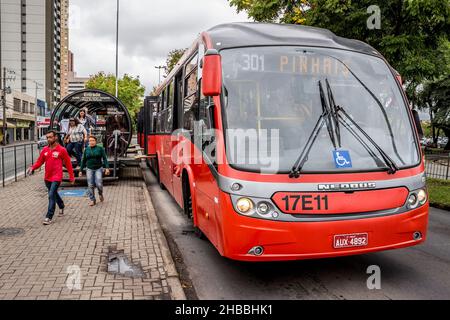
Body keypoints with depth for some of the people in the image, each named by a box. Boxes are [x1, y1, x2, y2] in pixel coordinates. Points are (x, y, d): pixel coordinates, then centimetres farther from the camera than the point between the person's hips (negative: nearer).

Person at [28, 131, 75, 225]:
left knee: (51, 195, -13)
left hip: (56, 177, -6)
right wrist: (32, 168, -13)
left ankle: (49, 217, -10)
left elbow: (68, 163, -4)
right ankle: (61, 207, 48)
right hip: (47, 177, 6)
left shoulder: (61, 150, -9)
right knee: (54, 194, 22)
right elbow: (39, 161, 7)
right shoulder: (45, 150, 5)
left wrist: (71, 176, -2)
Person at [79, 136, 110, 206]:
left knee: (99, 184, -13)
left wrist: (107, 168, -15)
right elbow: (83, 161, 12)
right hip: (89, 169, 2)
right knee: (91, 185, -1)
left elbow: (104, 158, -5)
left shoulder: (100, 149, 0)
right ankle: (92, 200, 10)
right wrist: (81, 170, 10)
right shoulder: (86, 150, 7)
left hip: (98, 169, -2)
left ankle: (100, 194, 18)